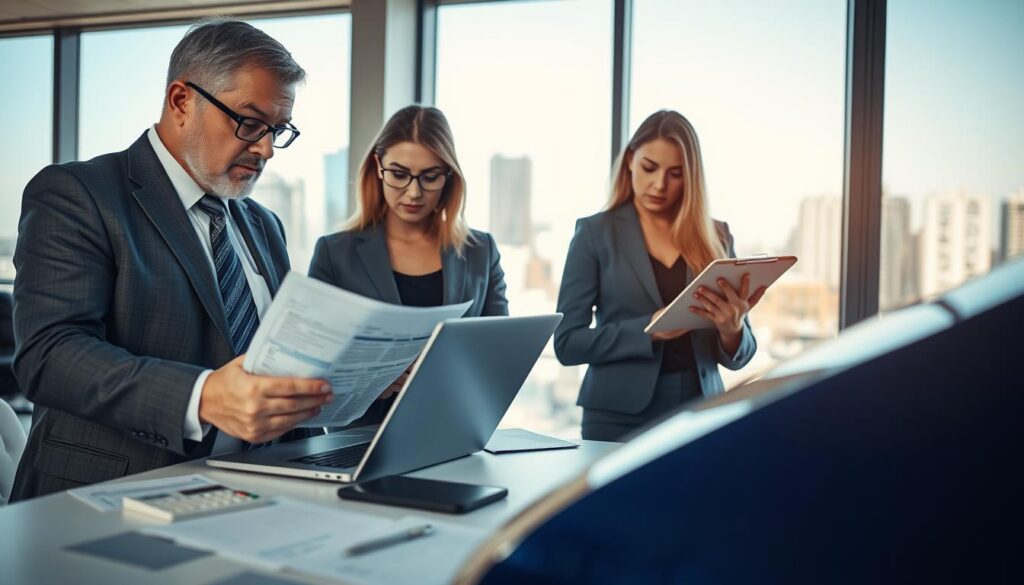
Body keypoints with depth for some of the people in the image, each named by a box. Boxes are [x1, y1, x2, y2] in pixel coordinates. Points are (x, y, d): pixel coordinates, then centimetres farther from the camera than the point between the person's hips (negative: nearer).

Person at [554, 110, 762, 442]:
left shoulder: (716, 237, 5)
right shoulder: (596, 233, -2)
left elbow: (738, 357, 7)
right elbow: (567, 343, -7)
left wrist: (732, 329, -16)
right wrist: (648, 329, -20)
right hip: (620, 417, -2)